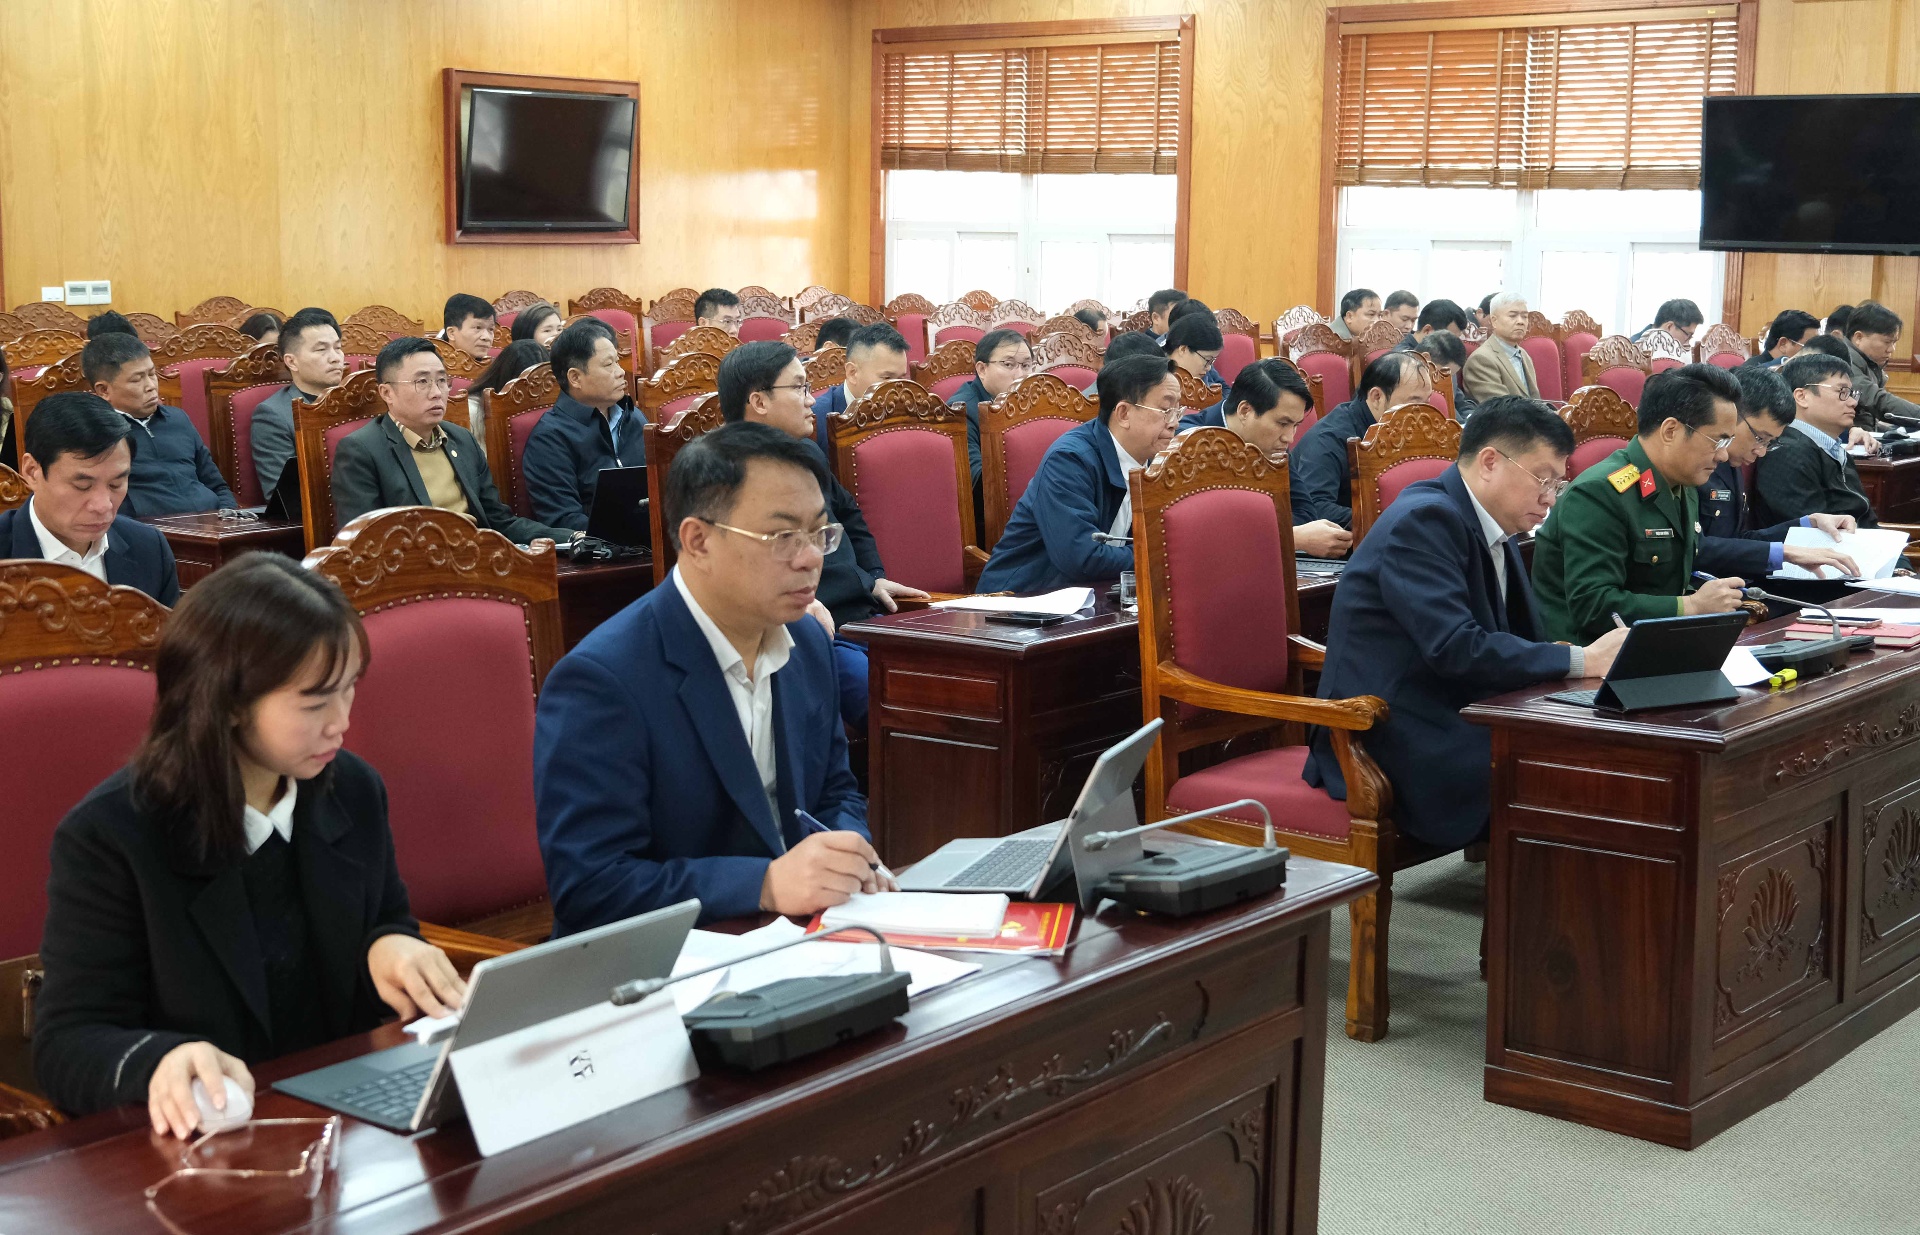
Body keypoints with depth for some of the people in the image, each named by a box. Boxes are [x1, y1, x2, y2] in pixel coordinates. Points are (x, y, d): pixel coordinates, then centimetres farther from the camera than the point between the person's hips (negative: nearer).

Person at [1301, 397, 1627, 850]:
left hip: (1453, 723, 9)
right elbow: (1455, 649, -24)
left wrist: (1602, 657, -7)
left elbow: (1528, 642, 13)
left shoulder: (1494, 532, 15)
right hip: (1391, 744, -9)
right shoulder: (1424, 519, -15)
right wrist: (1582, 661, -19)